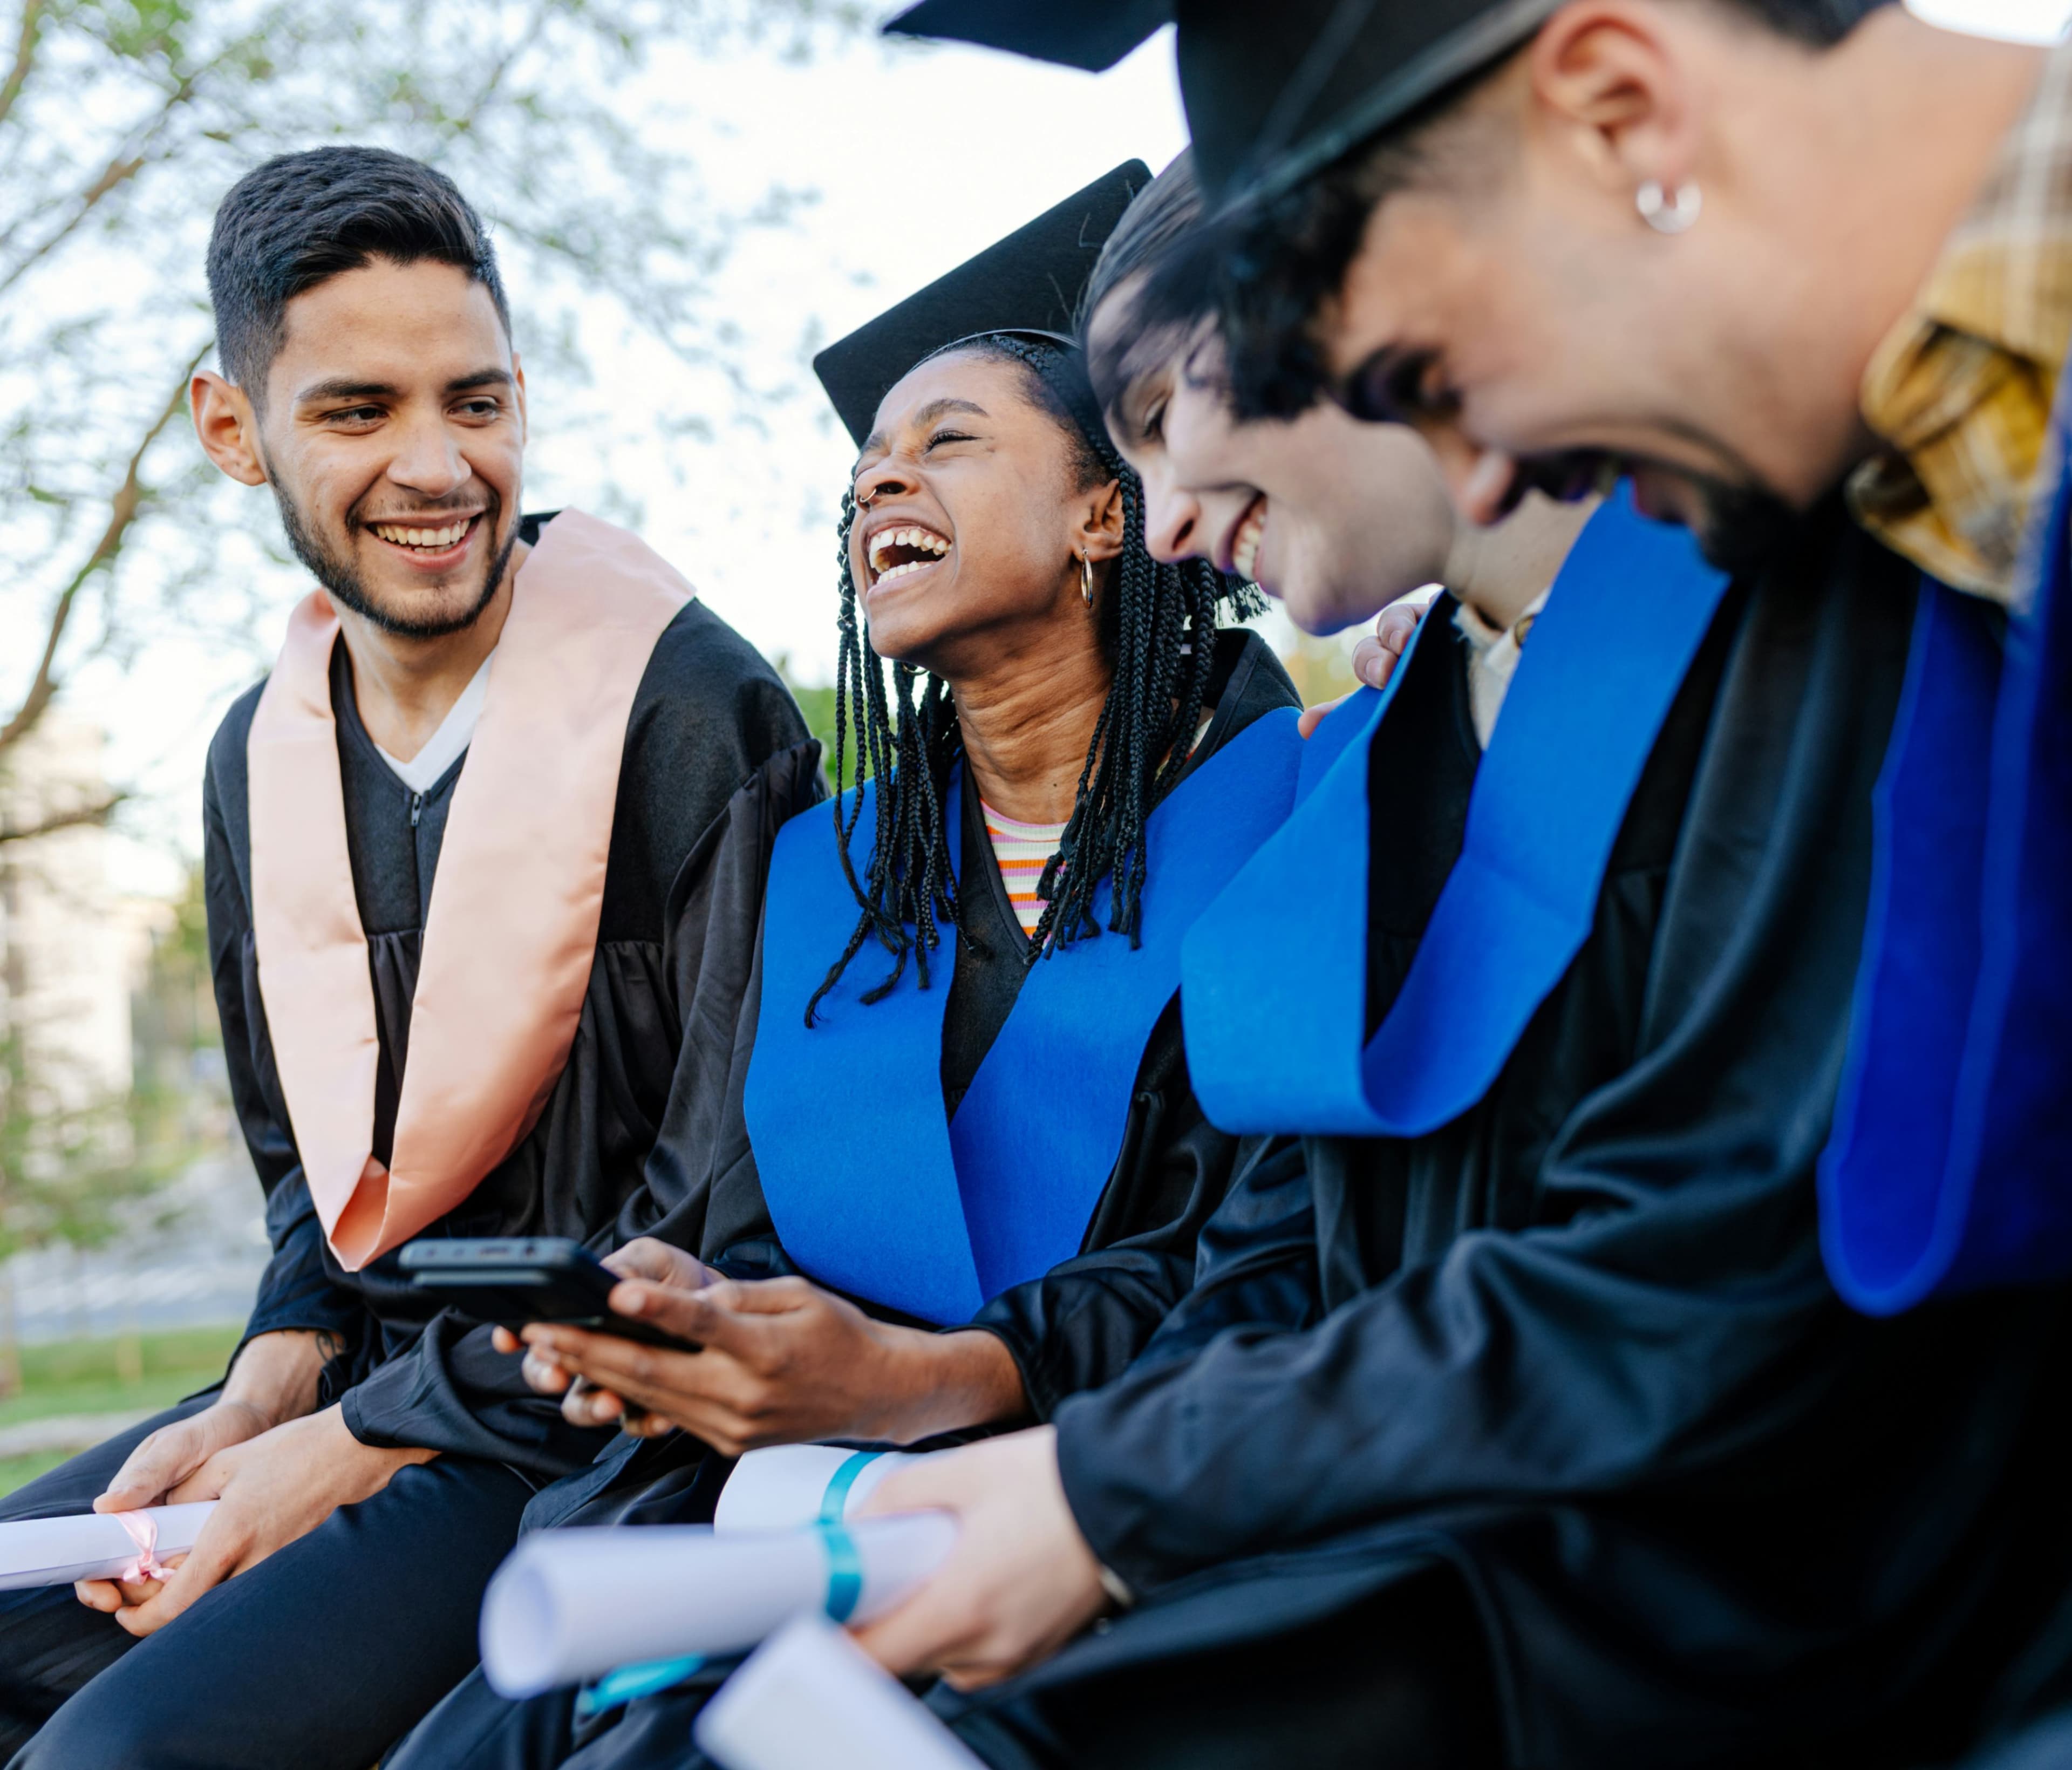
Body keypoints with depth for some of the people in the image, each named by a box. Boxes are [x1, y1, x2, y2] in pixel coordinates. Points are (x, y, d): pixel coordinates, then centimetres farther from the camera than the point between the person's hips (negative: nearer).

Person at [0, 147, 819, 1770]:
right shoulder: (264, 757, 7)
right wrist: (263, 1392, -2)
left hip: (589, 1424, -7)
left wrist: (362, 1446, -14)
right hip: (363, 1381, 7)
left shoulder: (694, 713, -14)